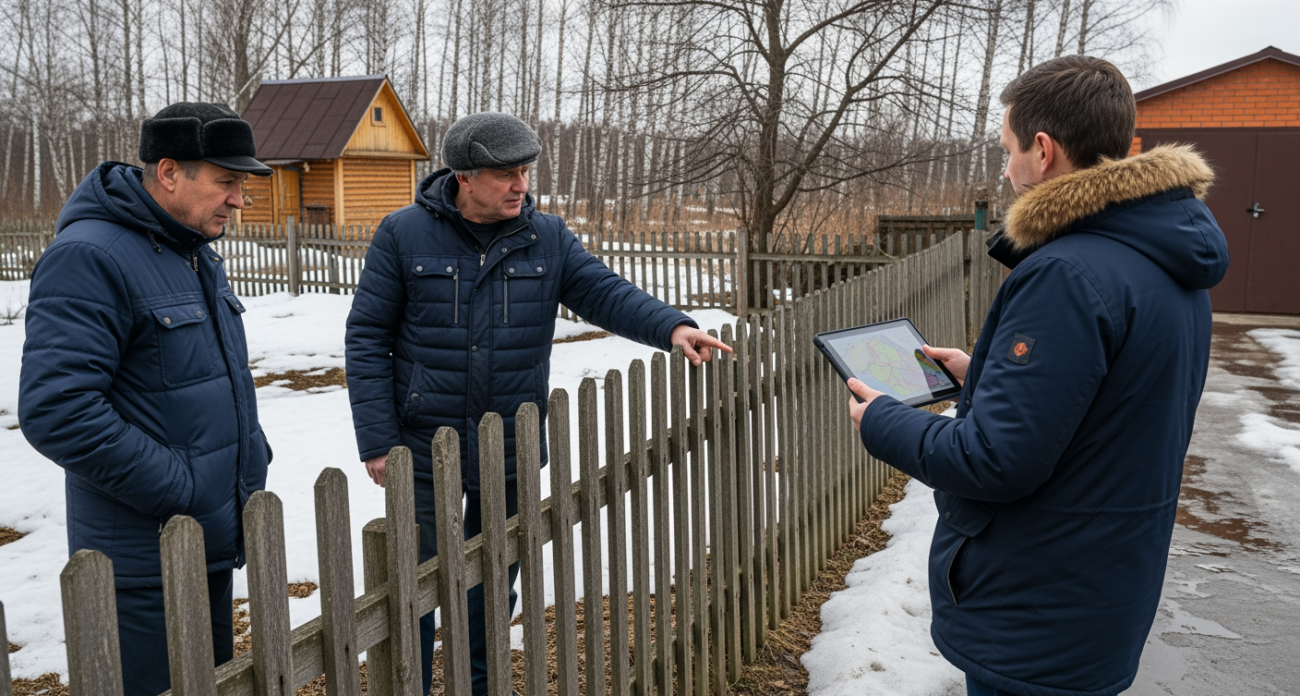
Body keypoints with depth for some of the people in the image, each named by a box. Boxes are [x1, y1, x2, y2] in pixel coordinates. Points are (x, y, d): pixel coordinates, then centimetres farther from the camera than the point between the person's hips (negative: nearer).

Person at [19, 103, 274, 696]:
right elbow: (56, 409, -26)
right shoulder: (88, 257, -18)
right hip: (145, 565, -9)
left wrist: (253, 455, 9)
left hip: (214, 548, 9)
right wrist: (178, 490, -22)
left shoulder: (197, 255, 11)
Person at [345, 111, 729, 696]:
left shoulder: (547, 238, 2)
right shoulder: (404, 235, -7)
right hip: (425, 453, -3)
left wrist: (671, 326, -25)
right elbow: (368, 338, -7)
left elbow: (604, 291, -6)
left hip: (512, 454, 4)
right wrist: (377, 441, -11)